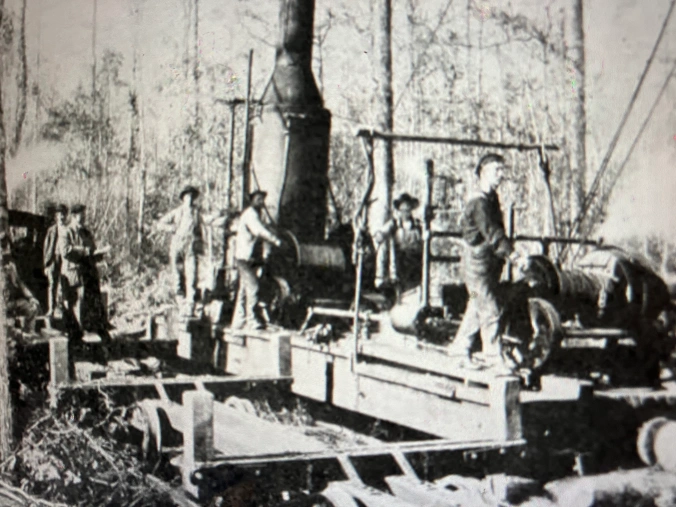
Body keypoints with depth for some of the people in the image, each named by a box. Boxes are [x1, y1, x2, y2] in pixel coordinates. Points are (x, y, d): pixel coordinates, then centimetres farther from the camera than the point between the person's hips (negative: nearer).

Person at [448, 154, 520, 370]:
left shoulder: (492, 199, 14)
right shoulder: (479, 203, -18)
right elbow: (491, 233, -25)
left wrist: (507, 252, 7)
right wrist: (511, 253, -29)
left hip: (490, 261, 10)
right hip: (478, 261, -10)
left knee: (477, 306, 15)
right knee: (491, 309, -5)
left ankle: (460, 345, 26)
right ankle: (493, 354, 3)